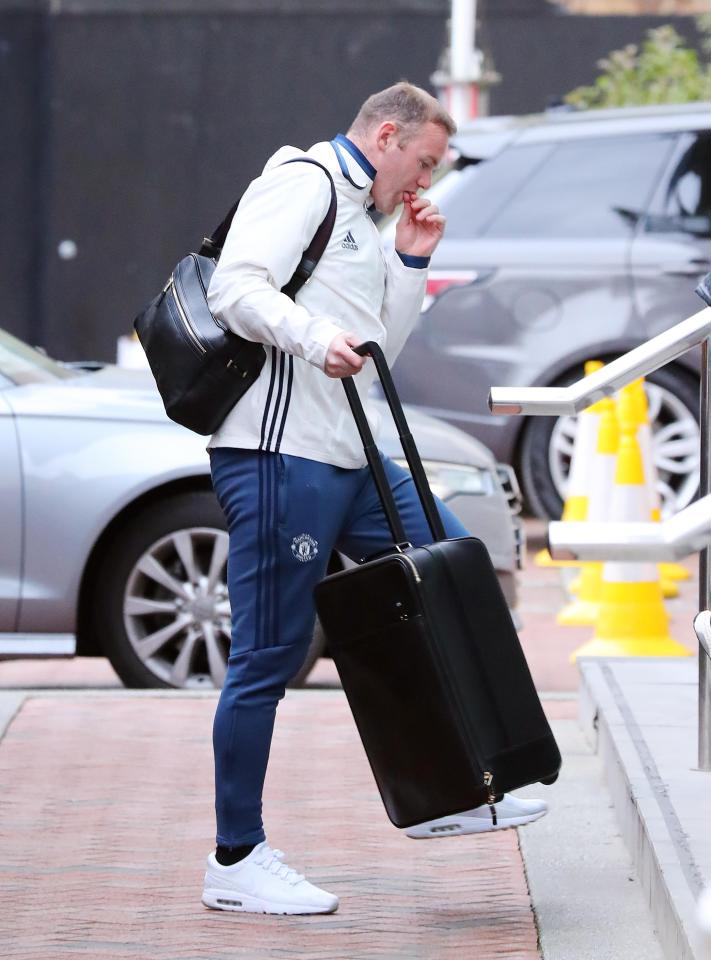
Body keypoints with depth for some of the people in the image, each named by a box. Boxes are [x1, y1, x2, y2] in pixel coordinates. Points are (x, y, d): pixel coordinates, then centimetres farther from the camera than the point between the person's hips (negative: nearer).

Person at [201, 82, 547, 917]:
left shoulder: (358, 216, 25)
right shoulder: (302, 183, -5)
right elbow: (236, 288, -19)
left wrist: (410, 265, 18)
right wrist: (315, 337, -33)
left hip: (347, 462, 10)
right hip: (279, 457, -10)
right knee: (268, 656, -6)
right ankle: (237, 862, 2)